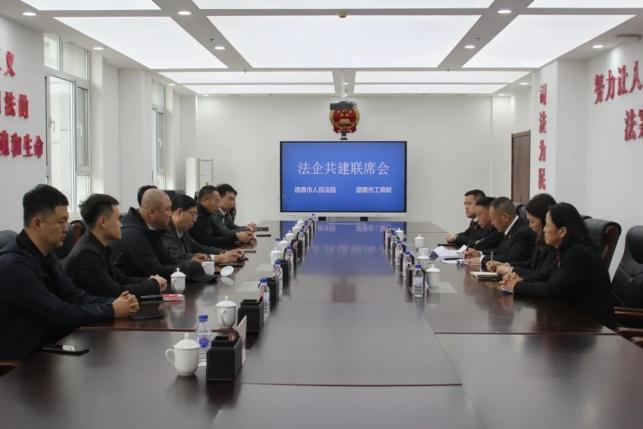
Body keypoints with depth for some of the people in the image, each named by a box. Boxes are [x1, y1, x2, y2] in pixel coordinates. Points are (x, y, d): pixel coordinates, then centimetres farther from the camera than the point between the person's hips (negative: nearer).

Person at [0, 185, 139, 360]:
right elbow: (59, 314, -24)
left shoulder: (46, 256, 7)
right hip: (20, 361, -8)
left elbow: (74, 296, 6)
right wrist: (111, 311, -15)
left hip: (47, 347, 8)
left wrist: (114, 302, -10)